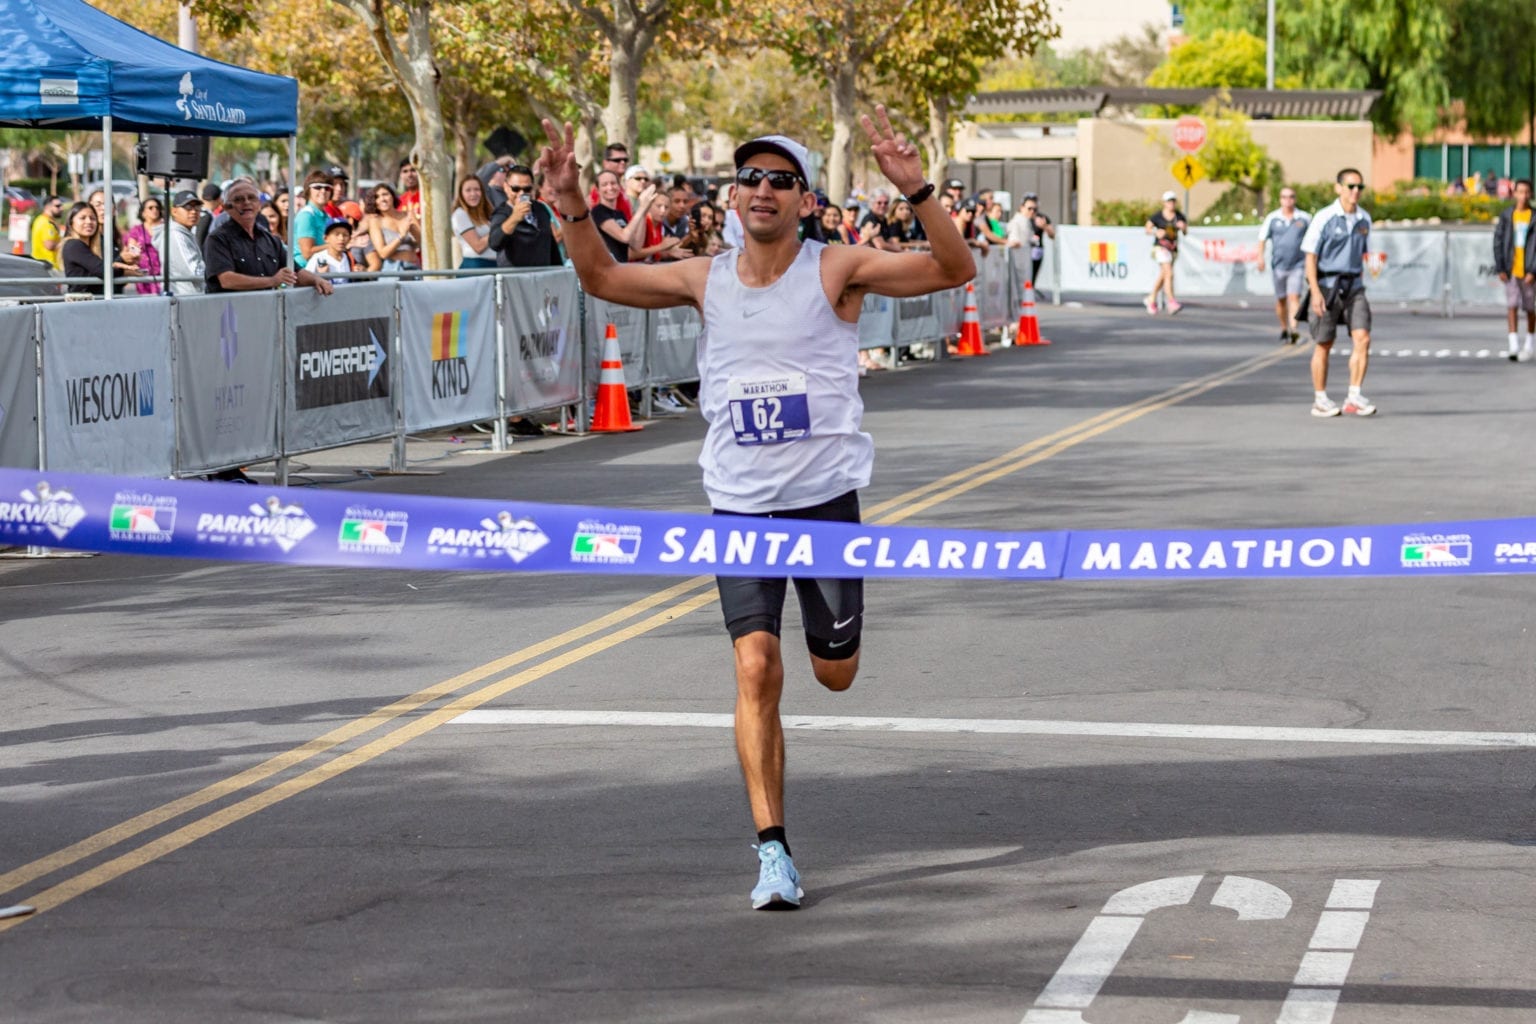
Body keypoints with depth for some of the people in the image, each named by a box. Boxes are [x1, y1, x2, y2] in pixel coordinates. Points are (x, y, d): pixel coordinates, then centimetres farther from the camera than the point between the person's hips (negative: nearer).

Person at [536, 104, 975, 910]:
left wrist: (915, 191, -30)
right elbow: (601, 279, 14)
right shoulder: (706, 280, 3)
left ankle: (829, 624, 48)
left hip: (827, 498, -1)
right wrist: (572, 204, -2)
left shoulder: (836, 271, -7)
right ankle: (773, 852, -7)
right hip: (740, 506, 1)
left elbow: (955, 270, -16)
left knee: (835, 674, 9)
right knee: (756, 670, -11)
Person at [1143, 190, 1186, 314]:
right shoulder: (1157, 216, -5)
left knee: (1162, 276, 15)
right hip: (1161, 247, -5)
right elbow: (1148, 229, 3)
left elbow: (1185, 233, 7)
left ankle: (1150, 300, 32)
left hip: (1173, 248, 5)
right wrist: (1156, 232, -18)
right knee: (1169, 273, -19)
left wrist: (1183, 227, -16)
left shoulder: (1179, 217, 5)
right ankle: (1172, 303, -25)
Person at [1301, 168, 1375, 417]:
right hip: (1327, 285, -4)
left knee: (1363, 338, -10)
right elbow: (1310, 256, -9)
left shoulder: (1364, 219, 8)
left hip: (1353, 286, 4)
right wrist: (1315, 292, -16)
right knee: (1324, 344, 3)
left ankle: (1354, 398, -7)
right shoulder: (1324, 218, -8)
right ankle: (1320, 400, 14)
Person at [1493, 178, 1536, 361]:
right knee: (1512, 307, -6)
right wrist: (1501, 268, -3)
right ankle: (1514, 347, -8)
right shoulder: (1506, 215, 3)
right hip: (1511, 271, 1)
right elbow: (1498, 242, 4)